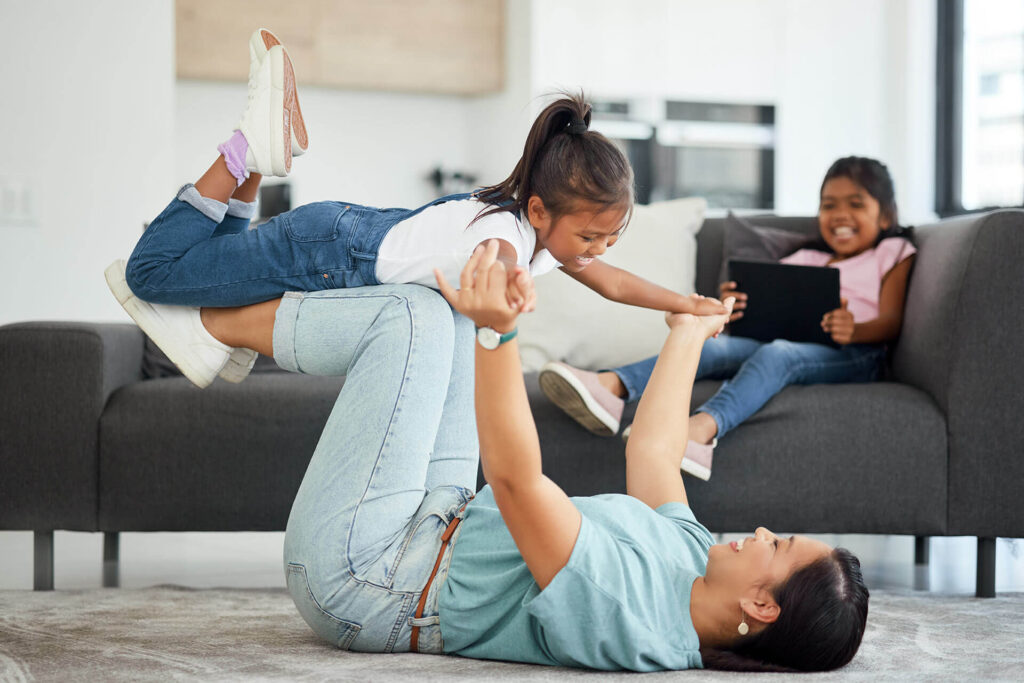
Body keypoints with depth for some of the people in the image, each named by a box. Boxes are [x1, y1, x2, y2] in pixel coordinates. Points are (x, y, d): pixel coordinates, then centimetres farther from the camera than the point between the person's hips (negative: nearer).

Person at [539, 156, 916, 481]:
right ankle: (610, 387, -49)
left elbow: (891, 321, 4)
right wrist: (734, 309, -5)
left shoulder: (892, 254, 21)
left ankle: (701, 427, -65)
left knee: (778, 353, -37)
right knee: (716, 345, -24)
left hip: (854, 354, -5)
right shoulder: (805, 260, 34)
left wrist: (854, 329, -19)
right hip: (786, 342, 5)